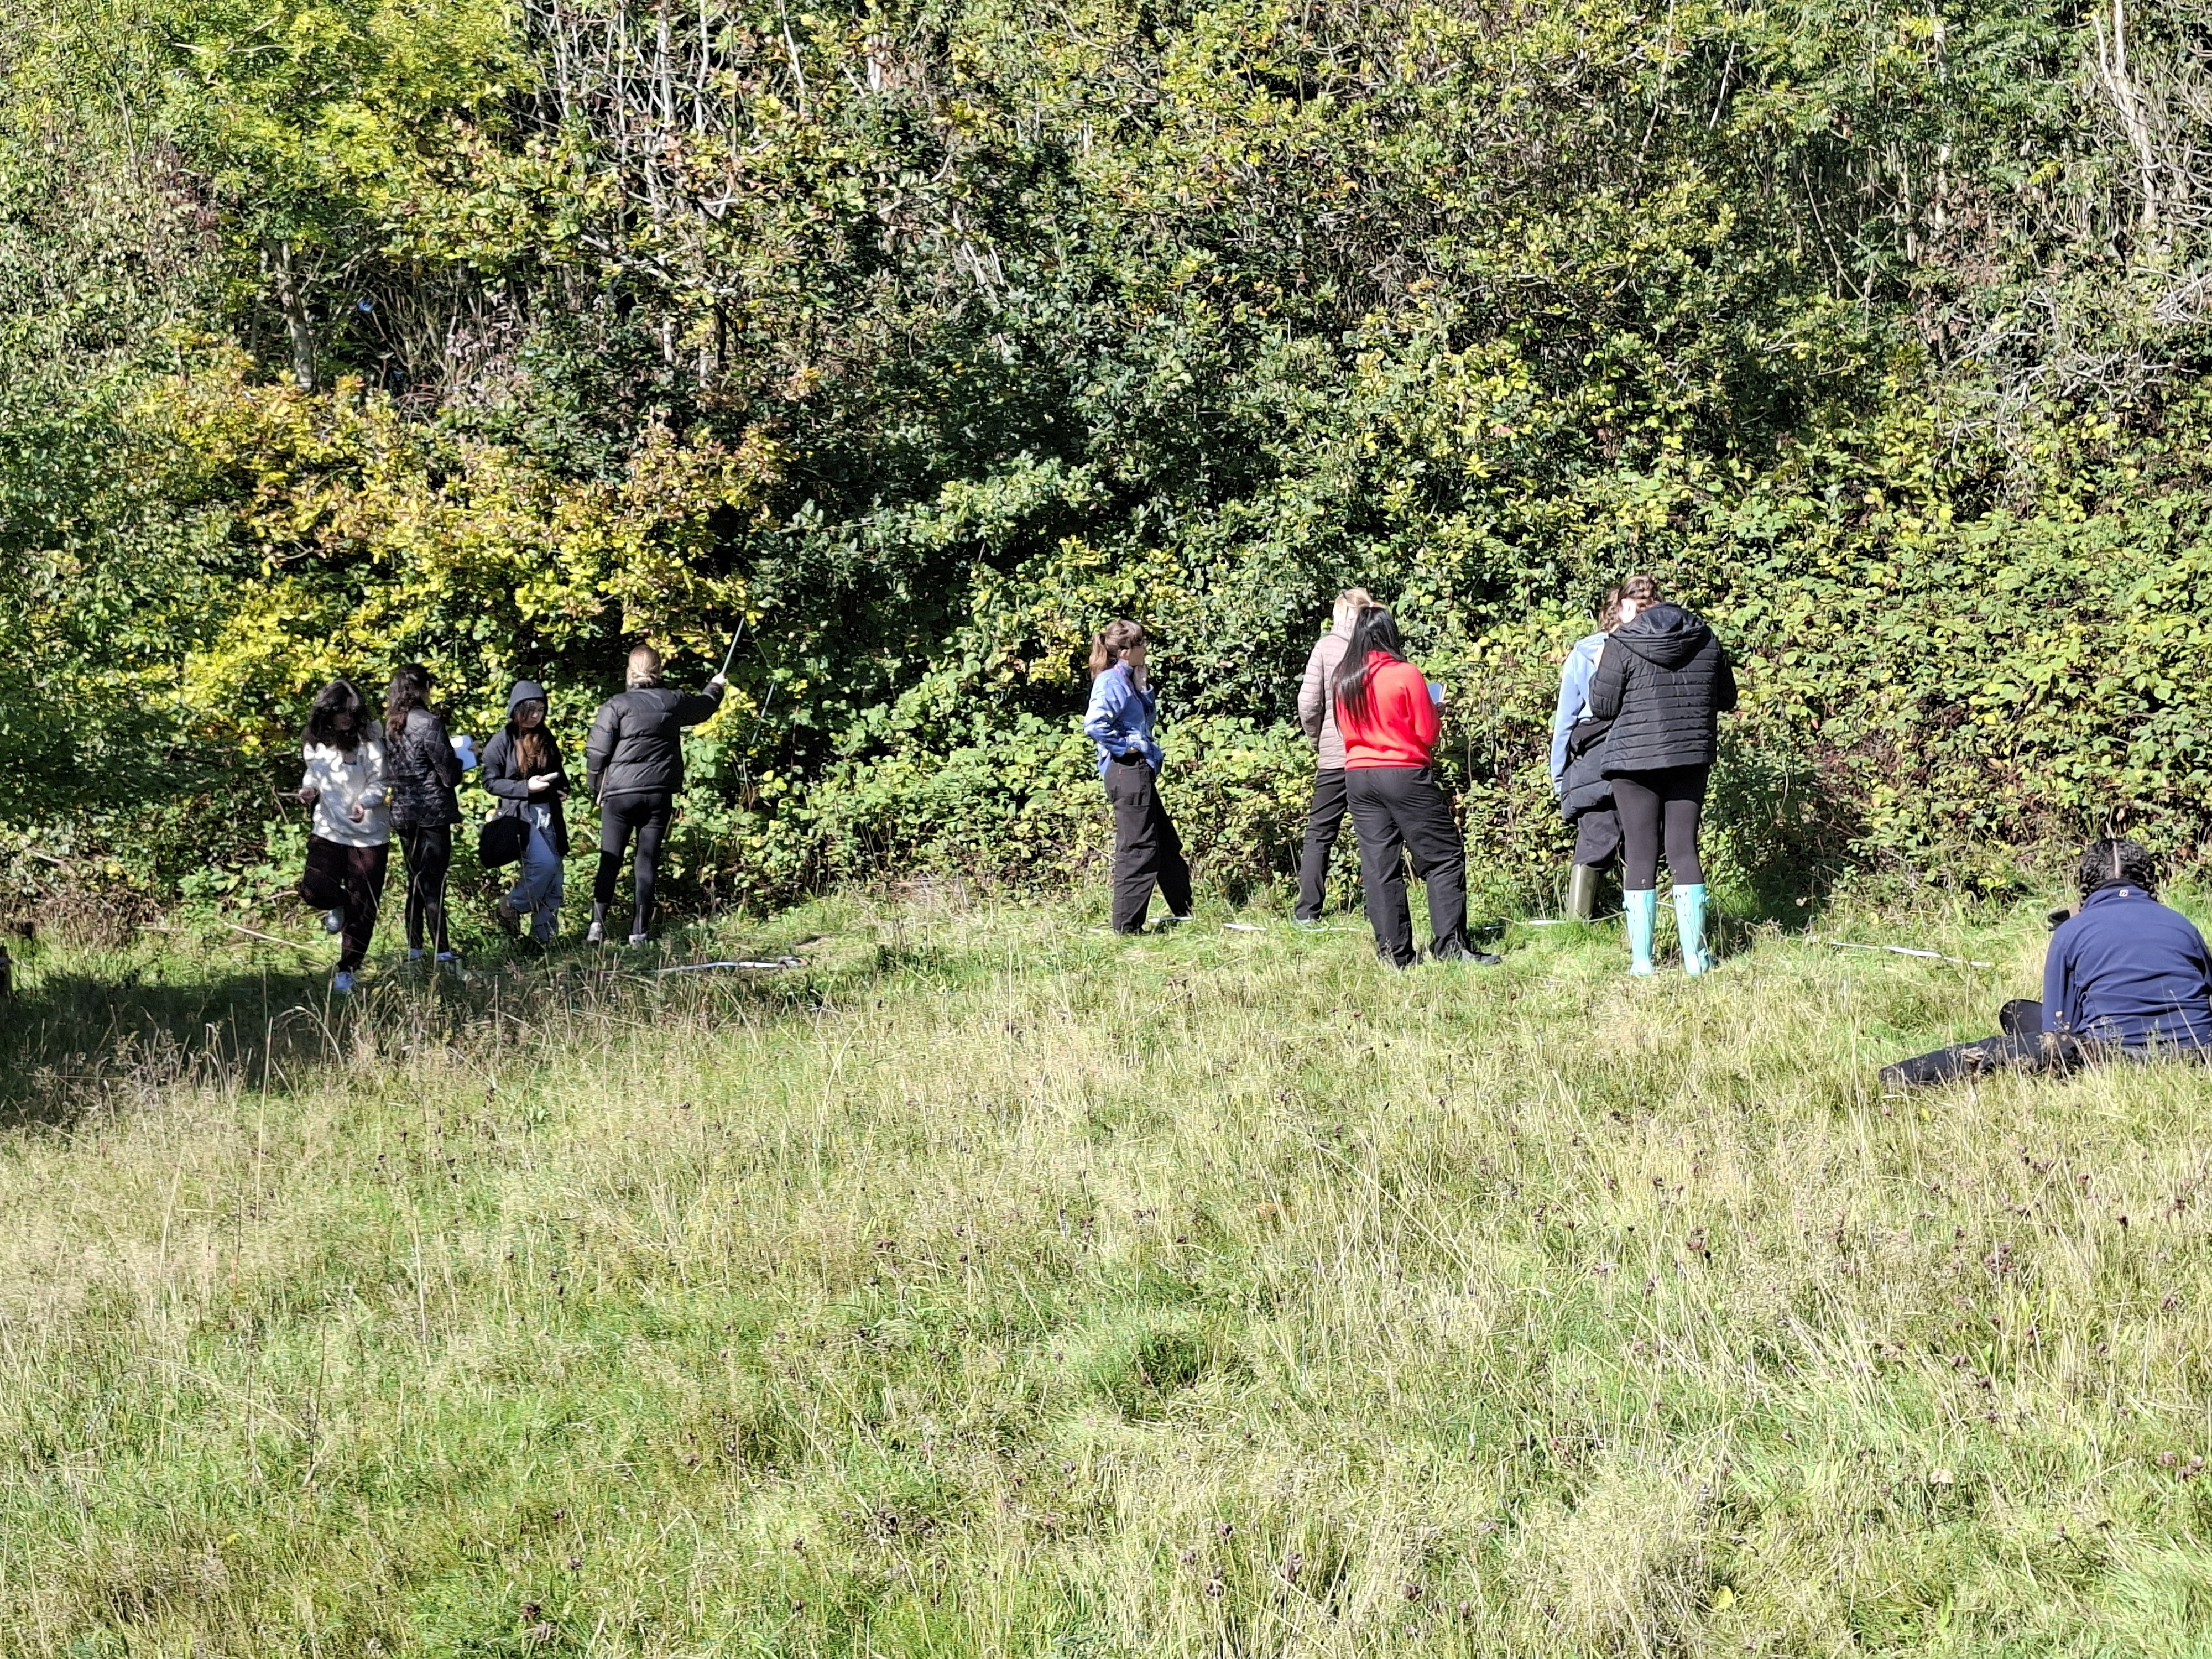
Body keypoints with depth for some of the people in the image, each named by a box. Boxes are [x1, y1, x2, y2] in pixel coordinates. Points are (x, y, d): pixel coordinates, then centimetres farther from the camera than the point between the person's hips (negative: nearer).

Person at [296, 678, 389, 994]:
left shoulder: (369, 743, -14)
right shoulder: (315, 745, 0)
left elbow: (379, 783, -10)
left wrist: (365, 802, -30)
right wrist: (310, 788, -5)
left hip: (369, 834, -3)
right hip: (329, 830, 3)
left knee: (362, 908, 1)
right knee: (313, 888, -17)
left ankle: (347, 971, 17)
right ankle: (340, 905, 21)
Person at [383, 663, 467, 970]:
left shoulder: (390, 726, 7)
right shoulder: (429, 723, -14)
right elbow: (449, 775, -14)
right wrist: (459, 756, 8)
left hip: (403, 813, 6)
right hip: (433, 812, -6)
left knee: (416, 882, 14)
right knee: (434, 884, -6)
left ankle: (415, 951, 16)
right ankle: (443, 954, -7)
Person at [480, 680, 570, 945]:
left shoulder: (545, 738, 12)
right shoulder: (502, 742, -5)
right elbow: (491, 782, -6)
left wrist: (563, 787, 3)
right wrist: (526, 787, -17)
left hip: (549, 816, 6)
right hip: (520, 815, -6)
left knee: (555, 879, 3)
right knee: (544, 864, -21)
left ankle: (543, 935, 10)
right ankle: (511, 907, 2)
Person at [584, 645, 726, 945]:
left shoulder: (616, 705, -7)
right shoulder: (673, 702, 3)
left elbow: (597, 751, -8)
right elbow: (704, 706, 26)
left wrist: (594, 787, 8)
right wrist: (716, 686, 48)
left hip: (619, 794, -2)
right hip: (659, 795, 2)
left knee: (610, 861, 2)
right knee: (648, 862, 5)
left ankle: (598, 923, -10)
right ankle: (640, 931, 5)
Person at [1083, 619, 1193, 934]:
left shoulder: (1126, 680, 15)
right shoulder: (1110, 681, -14)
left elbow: (1148, 718, 25)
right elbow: (1094, 724, -28)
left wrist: (1145, 687, 10)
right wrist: (1125, 745, -18)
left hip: (1139, 772, 11)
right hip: (1127, 771, -11)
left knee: (1168, 845, 18)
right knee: (1138, 850, -6)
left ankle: (1184, 912, 28)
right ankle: (1127, 925, -2)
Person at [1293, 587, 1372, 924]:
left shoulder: (1326, 646, -3)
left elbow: (1308, 704, -8)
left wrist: (1318, 741, 8)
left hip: (1334, 757, -1)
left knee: (1319, 835, 6)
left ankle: (1307, 913, 1)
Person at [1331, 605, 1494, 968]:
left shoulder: (1346, 680, 5)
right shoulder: (1405, 675, -11)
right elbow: (1428, 733, -6)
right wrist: (1434, 710, 12)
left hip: (1358, 775, 5)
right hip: (1405, 774, -5)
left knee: (1379, 867, 6)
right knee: (1445, 857, 2)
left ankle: (1396, 953, 5)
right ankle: (1450, 945, -3)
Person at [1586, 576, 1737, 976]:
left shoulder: (1622, 644, -8)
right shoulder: (1704, 639, 6)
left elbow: (1602, 707, -5)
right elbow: (1727, 698, 15)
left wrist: (1601, 671, 12)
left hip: (1634, 759, -3)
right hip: (1691, 758, 3)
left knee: (1640, 855, 1)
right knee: (1684, 850, 7)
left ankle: (1641, 960, 1)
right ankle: (1695, 956, 6)